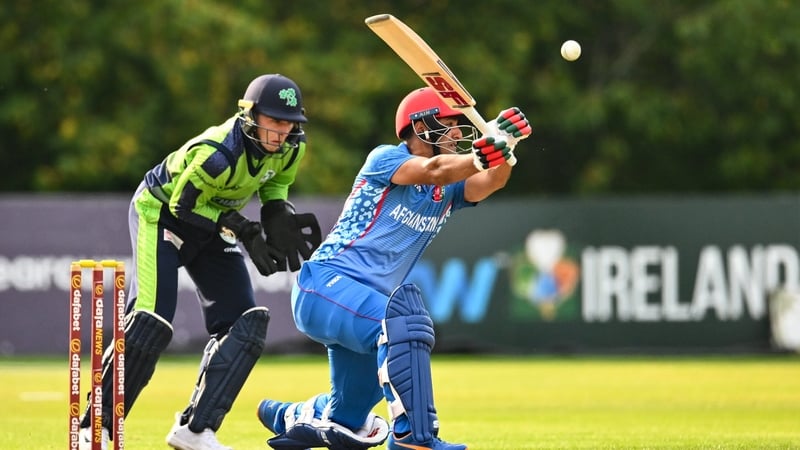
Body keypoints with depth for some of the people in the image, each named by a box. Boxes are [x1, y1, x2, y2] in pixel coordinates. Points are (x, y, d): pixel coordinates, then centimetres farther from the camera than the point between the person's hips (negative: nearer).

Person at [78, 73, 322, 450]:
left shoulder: (291, 148, -15)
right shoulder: (219, 154, -36)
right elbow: (185, 204, -23)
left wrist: (278, 214, -13)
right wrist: (241, 228, -26)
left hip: (210, 225, 8)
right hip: (161, 213, -7)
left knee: (246, 323, -4)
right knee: (150, 324, -18)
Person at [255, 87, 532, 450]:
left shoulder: (449, 189, 11)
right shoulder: (385, 159, -7)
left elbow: (489, 182, -8)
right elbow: (434, 171, -26)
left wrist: (504, 149, -27)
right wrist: (487, 149, -40)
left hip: (363, 302, 8)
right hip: (325, 283, -8)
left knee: (349, 420, 13)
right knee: (402, 319, -34)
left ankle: (288, 418, 42)